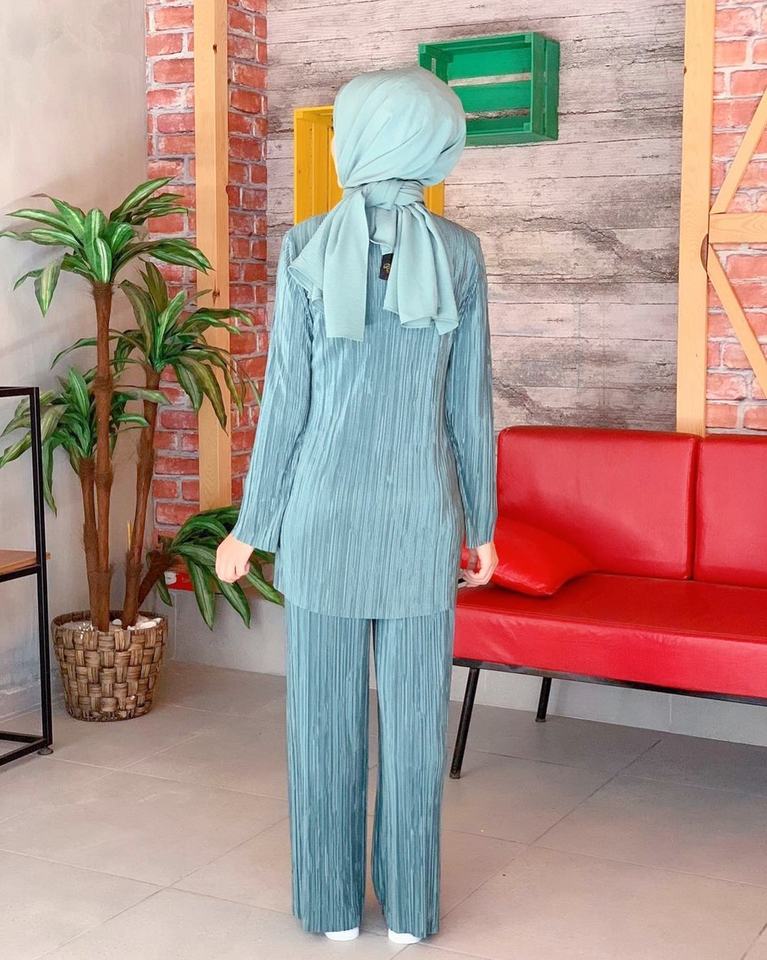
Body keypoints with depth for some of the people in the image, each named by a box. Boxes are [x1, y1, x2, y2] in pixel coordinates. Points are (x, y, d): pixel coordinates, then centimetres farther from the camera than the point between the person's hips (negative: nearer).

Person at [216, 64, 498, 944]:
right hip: (420, 514, 1)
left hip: (324, 513, -1)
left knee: (326, 712, 10)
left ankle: (333, 903, 21)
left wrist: (252, 527, 2)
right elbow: (470, 405, 0)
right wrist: (480, 523, 11)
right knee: (414, 712, 10)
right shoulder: (459, 255, -2)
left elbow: (286, 400, -6)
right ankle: (408, 905, 20)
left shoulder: (307, 249, -6)